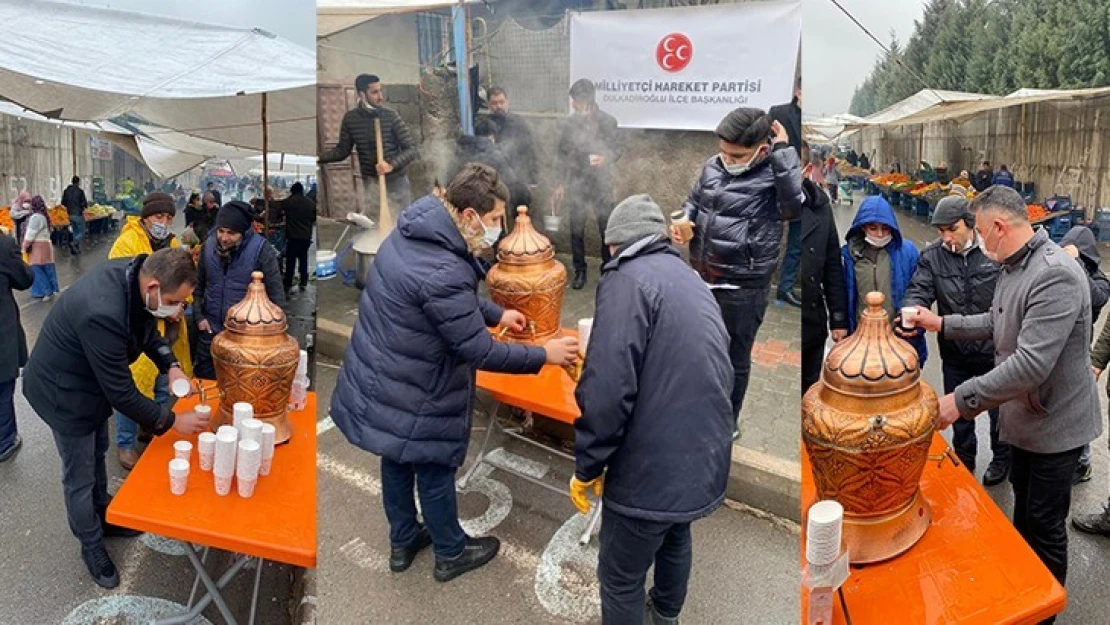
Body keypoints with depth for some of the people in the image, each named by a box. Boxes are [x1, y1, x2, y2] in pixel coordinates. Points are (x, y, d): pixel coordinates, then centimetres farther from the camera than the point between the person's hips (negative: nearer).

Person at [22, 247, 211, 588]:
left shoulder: (133, 272, -19)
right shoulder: (102, 314, -43)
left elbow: (147, 327, 3)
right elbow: (122, 395, -31)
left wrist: (170, 365, -11)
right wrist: (172, 421, -21)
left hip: (91, 380, 8)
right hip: (63, 391, -8)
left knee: (97, 454, 27)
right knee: (80, 477, 11)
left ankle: (103, 517, 49)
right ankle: (92, 546, 33)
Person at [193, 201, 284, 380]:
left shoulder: (261, 249, -16)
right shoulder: (209, 244, -2)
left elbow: (276, 292, -11)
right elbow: (198, 283, 11)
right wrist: (198, 316, 4)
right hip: (211, 328, 4)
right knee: (205, 380, 17)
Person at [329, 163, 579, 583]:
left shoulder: (413, 233, -3)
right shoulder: (443, 273, -34)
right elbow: (480, 353, -26)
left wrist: (496, 315, 14)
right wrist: (544, 355, -15)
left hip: (379, 380, 9)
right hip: (411, 398, -9)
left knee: (397, 463, 25)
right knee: (435, 473, 13)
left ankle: (403, 542, 46)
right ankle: (451, 554, 36)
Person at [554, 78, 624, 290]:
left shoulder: (607, 121, -6)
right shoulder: (570, 122, 0)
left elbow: (618, 147, 2)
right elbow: (562, 154, 7)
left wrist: (605, 158, -20)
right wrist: (561, 183, 6)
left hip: (601, 182, -1)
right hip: (577, 183, 2)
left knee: (606, 228, 5)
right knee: (576, 229, 5)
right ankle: (580, 270, 18)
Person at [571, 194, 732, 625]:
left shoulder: (628, 279, -13)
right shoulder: (694, 283, 14)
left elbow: (608, 388, -22)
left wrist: (587, 466, -10)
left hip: (651, 470, -9)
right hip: (705, 460, 9)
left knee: (621, 577, 12)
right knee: (675, 539, 34)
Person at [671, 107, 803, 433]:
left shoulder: (774, 175, -17)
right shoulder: (713, 166, 0)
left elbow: (794, 204, -38)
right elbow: (694, 200, 16)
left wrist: (783, 151, -31)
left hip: (742, 287, -6)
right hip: (702, 277, 6)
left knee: (734, 358, 11)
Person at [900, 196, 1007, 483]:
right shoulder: (932, 255, -7)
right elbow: (919, 290, -14)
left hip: (994, 350, -2)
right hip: (954, 353, 2)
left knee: (999, 409, 19)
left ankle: (1001, 458, 43)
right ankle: (964, 461, 42)